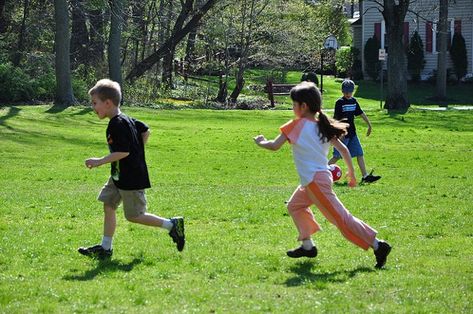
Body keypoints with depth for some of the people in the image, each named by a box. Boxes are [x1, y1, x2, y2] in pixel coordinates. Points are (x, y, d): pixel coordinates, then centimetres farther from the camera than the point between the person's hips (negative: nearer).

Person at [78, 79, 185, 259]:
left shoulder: (117, 125, -22)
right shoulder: (126, 120, 8)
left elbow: (123, 152, -28)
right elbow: (145, 131, 20)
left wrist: (100, 162, -22)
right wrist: (137, 152, 21)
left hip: (131, 179, -10)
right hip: (120, 177, 10)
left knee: (133, 216, -1)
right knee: (108, 206, 10)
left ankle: (172, 225, 6)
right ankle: (105, 248, 14)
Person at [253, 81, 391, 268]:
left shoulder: (297, 125, -9)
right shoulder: (323, 126, 10)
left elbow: (275, 146, -11)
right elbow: (343, 149, 9)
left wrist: (260, 142, 10)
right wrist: (351, 174, 19)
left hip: (314, 181, -9)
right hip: (323, 175, 9)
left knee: (341, 218, -9)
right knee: (295, 206, 25)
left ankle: (378, 246, -14)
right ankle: (307, 246, 26)